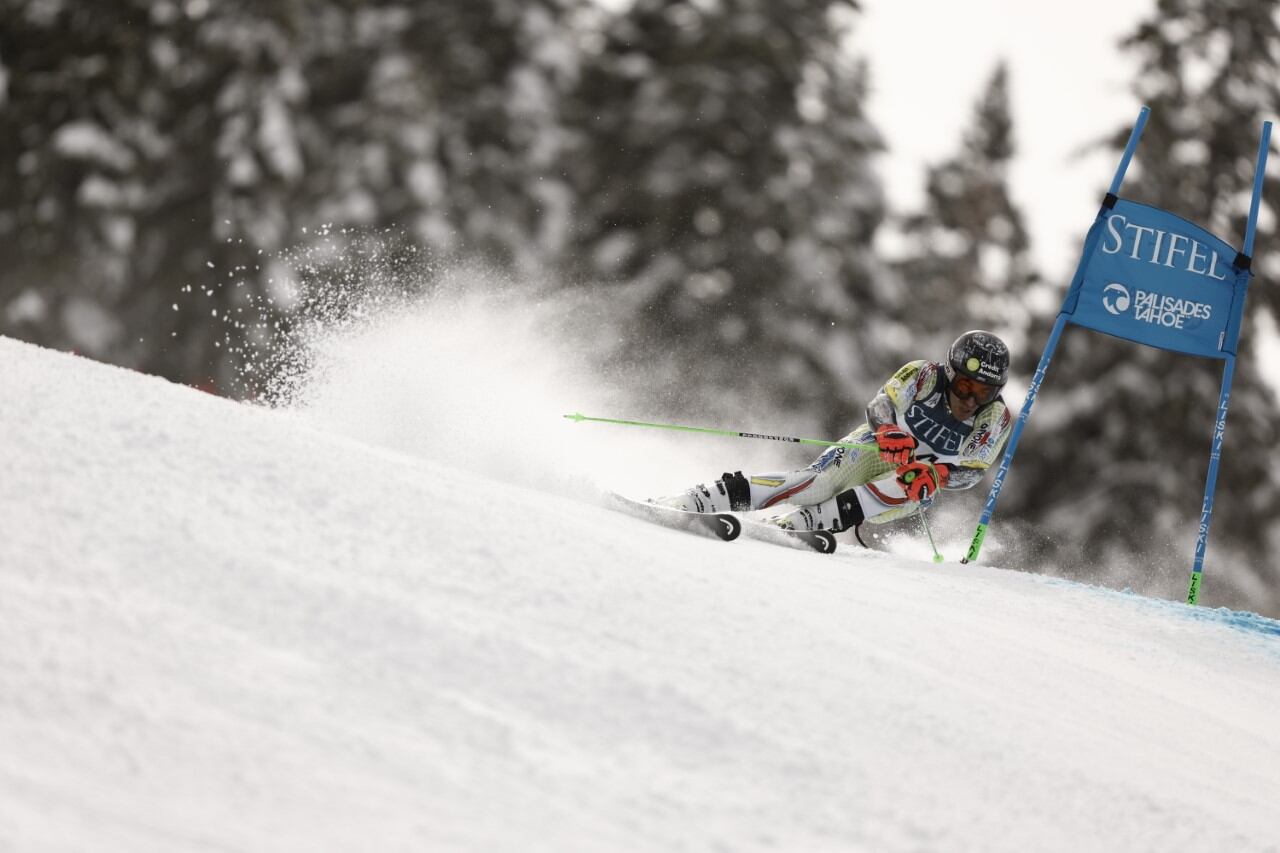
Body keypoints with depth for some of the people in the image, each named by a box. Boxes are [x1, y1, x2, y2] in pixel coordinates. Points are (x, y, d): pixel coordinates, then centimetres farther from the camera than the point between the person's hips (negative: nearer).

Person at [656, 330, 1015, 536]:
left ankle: (806, 521, -38)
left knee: (915, 490, -35)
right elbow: (880, 405, -24)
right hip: (876, 448, -2)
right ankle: (698, 500, -34)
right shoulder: (925, 375, -14)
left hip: (919, 476, 2)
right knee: (820, 481, -28)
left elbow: (969, 471, -19)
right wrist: (888, 432, -47)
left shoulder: (996, 419, -13)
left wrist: (933, 473, -40)